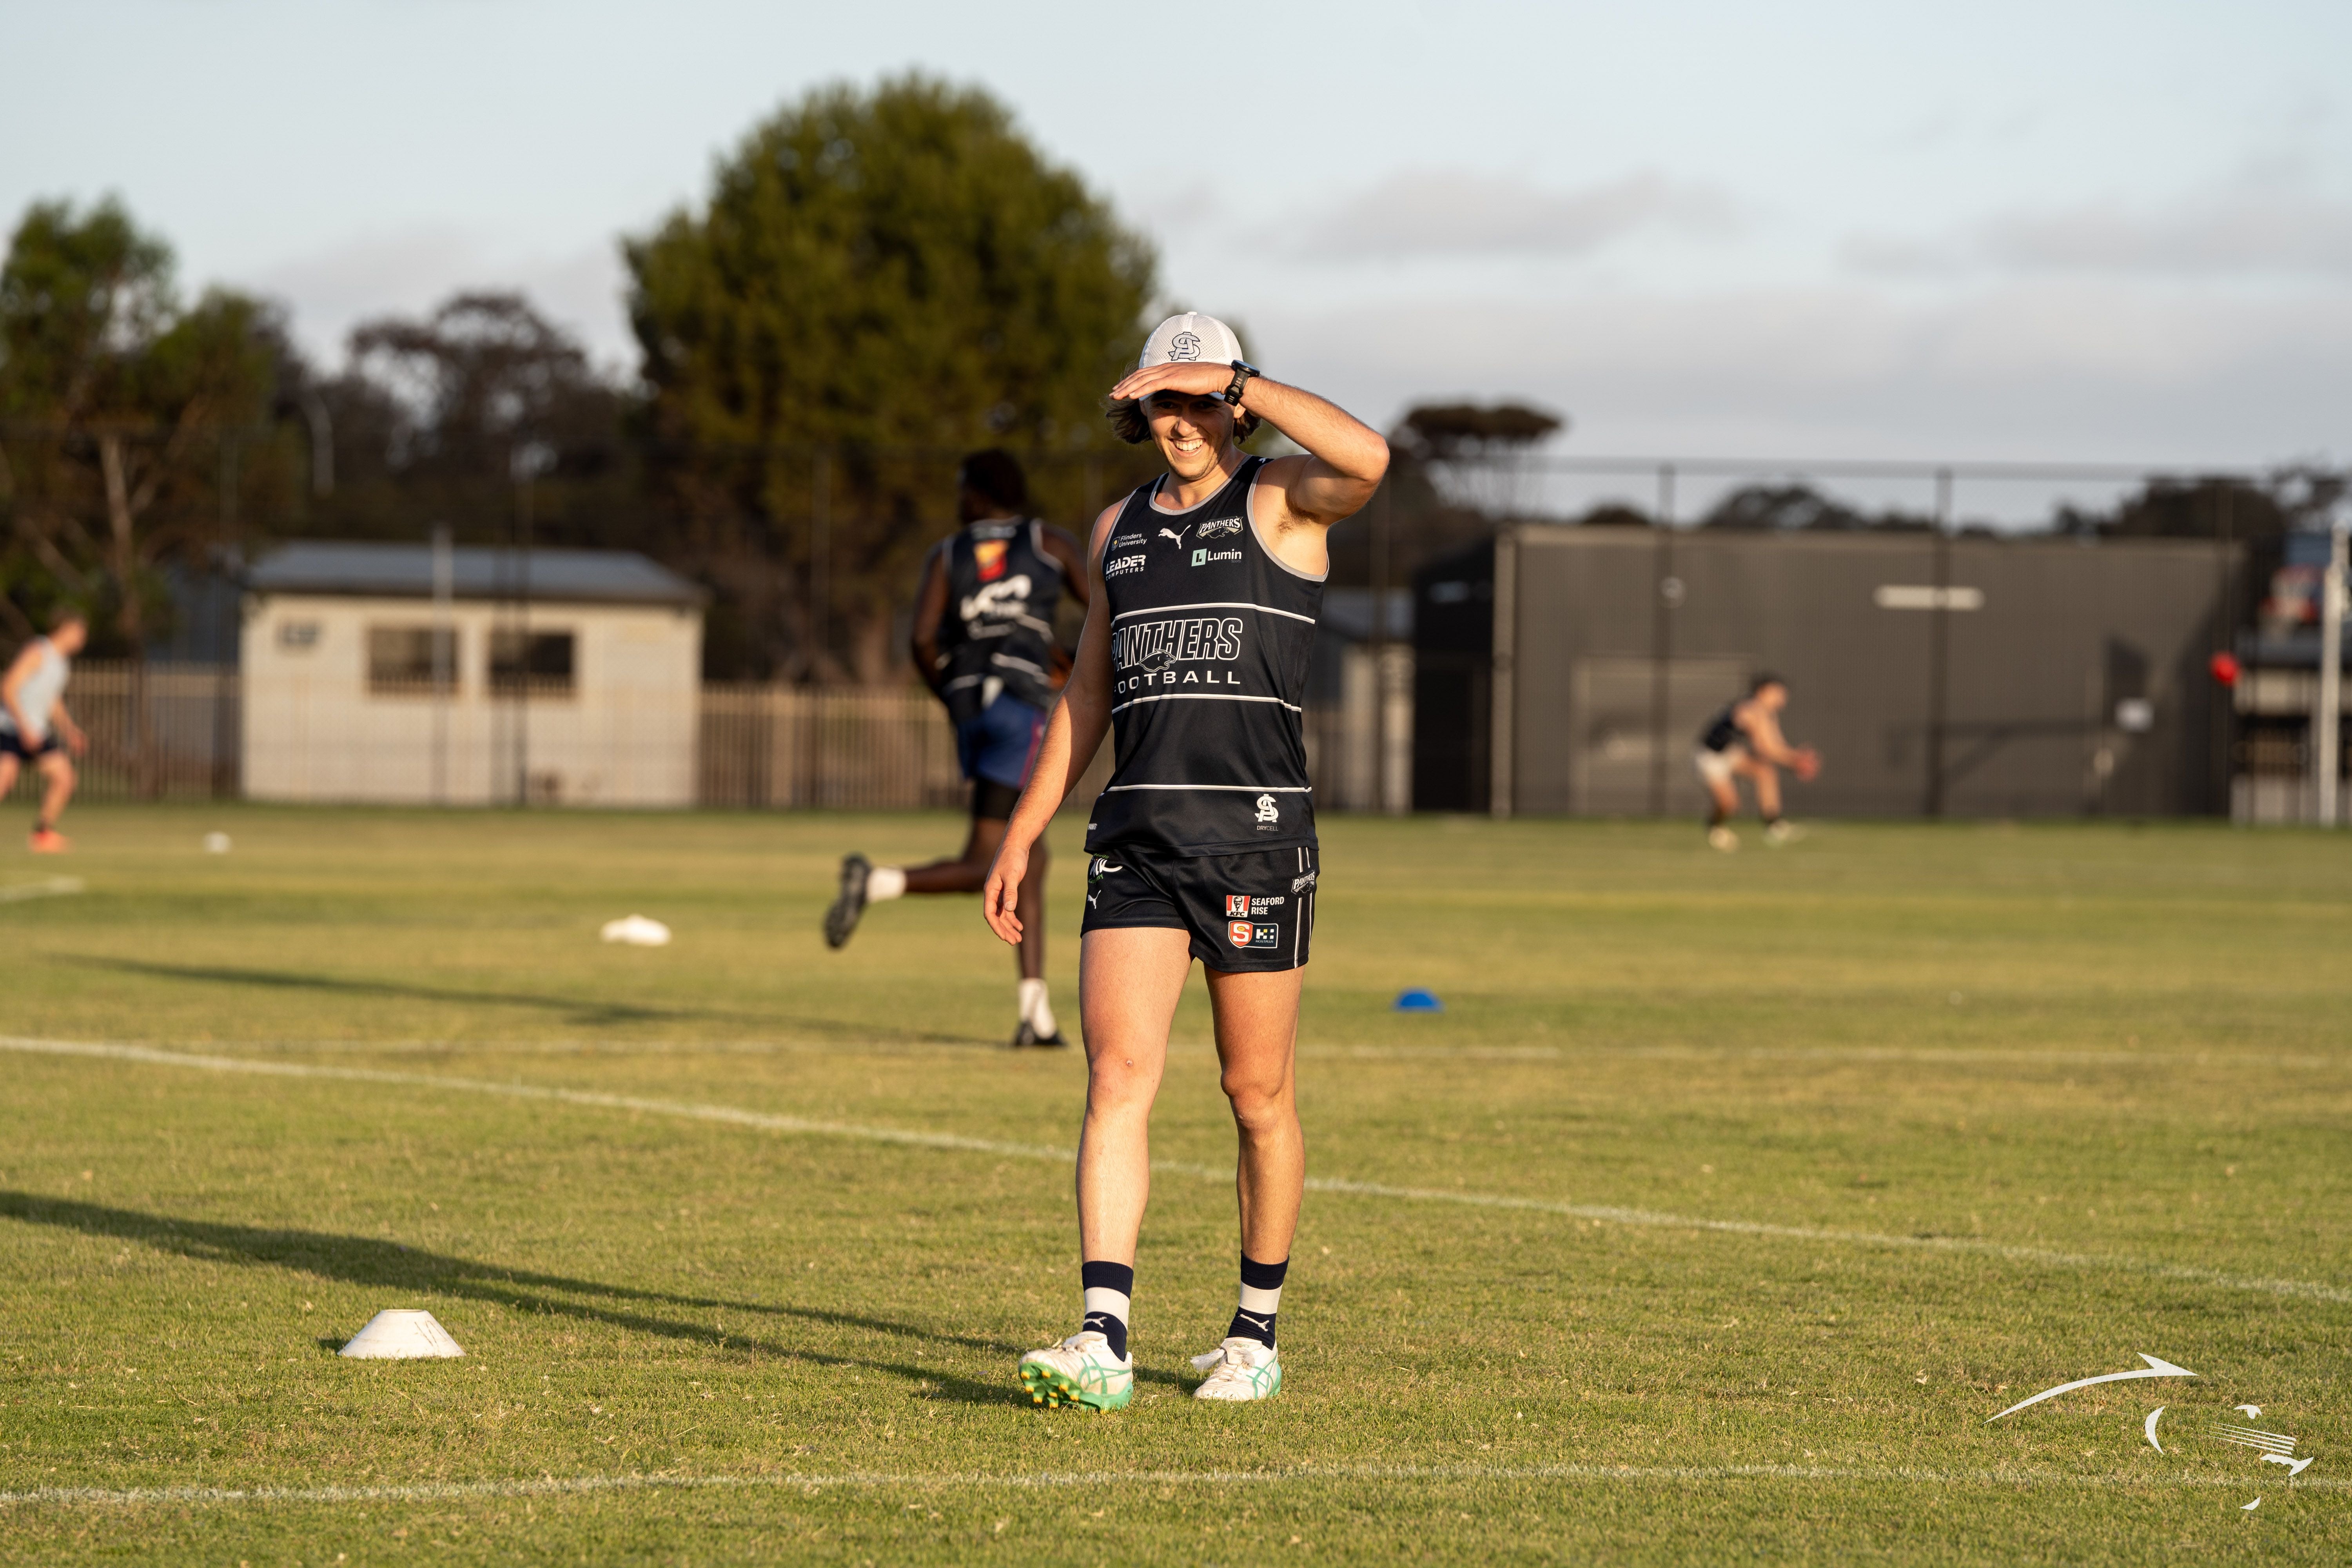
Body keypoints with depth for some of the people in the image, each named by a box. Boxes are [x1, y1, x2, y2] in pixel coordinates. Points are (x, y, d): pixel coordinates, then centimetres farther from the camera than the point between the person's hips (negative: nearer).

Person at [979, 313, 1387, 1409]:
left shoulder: (1281, 502, -1)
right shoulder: (1118, 529, 16)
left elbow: (1365, 459, -25)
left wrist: (1232, 380, -19)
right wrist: (1022, 834, 19)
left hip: (1257, 831, -4)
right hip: (1137, 834, 4)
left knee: (1258, 1092, 5)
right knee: (1117, 1078, -9)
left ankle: (1257, 1337, 19)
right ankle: (1102, 1344, -16)